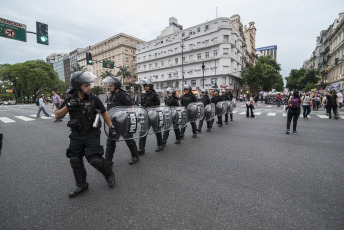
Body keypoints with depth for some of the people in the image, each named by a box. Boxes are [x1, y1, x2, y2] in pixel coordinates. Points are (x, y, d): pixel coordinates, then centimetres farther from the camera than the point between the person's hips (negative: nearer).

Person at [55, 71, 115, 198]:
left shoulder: (93, 99, -7)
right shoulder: (70, 100, 0)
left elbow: (104, 113, 3)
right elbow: (57, 116, -2)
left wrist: (111, 126, -1)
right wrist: (67, 106, -19)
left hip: (92, 134, -4)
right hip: (76, 135, 4)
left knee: (94, 159, -12)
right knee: (75, 161, 8)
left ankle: (109, 174, 17)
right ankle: (81, 185, 27)